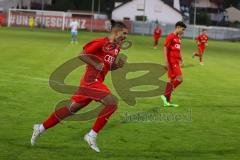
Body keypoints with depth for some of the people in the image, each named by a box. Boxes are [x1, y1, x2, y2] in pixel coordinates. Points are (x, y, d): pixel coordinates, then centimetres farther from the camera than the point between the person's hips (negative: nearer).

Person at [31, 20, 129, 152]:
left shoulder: (116, 47, 15)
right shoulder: (101, 42, -12)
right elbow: (82, 54, -13)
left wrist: (118, 65, 5)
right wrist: (96, 65, -17)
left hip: (96, 82, 9)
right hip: (91, 80, -9)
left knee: (71, 108, 12)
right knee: (112, 102, -18)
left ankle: (41, 128, 21)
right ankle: (92, 135, -12)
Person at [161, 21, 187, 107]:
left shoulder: (178, 38, 17)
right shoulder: (170, 37, -10)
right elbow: (165, 49, -13)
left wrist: (181, 59, 17)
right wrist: (166, 62, -18)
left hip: (176, 62, 9)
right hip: (172, 62, -9)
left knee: (172, 80, 9)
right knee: (179, 79, -14)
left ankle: (167, 101, 11)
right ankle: (166, 95, -10)